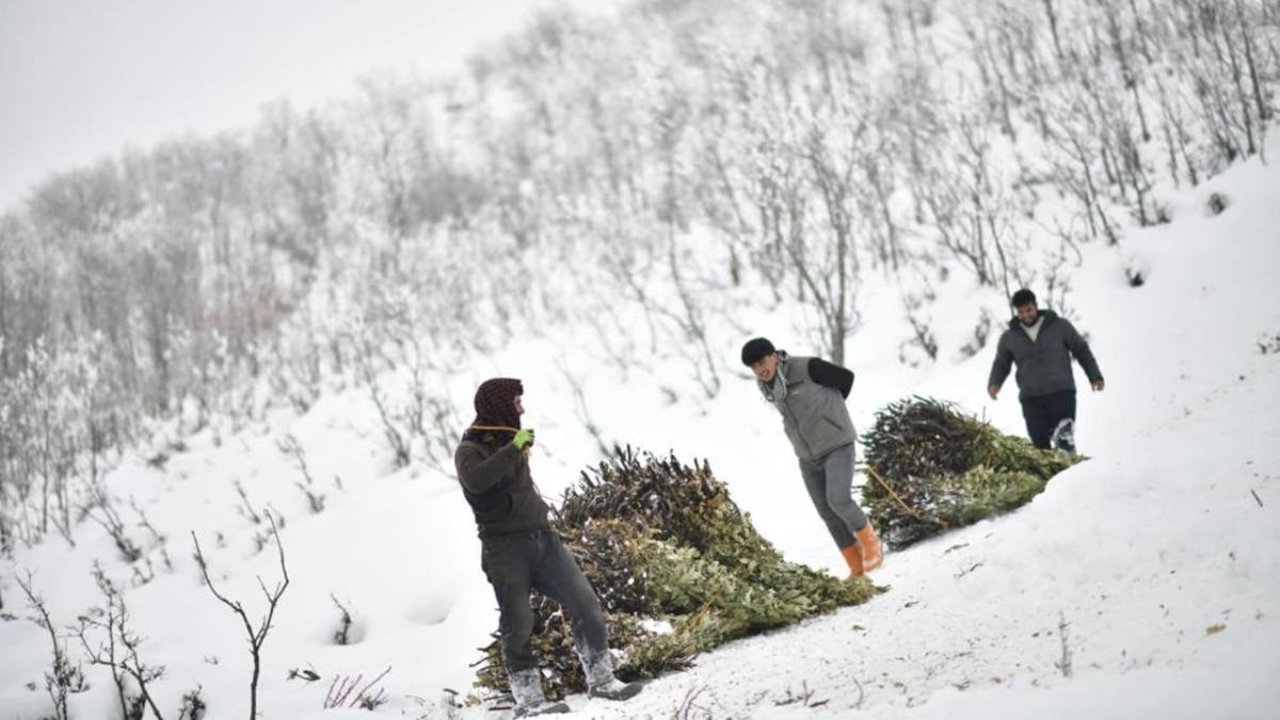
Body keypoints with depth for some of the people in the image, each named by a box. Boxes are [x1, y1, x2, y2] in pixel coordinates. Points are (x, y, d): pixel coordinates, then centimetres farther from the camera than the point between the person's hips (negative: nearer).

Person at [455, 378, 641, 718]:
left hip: (543, 539, 7)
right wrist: (513, 448, -27)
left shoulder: (512, 440, 16)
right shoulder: (470, 450, -7)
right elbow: (475, 480, -30)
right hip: (506, 546, -7)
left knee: (586, 604, -3)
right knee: (518, 625, -3)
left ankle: (601, 680, 4)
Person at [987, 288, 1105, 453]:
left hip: (1062, 393, -2)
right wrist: (994, 383, 3)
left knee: (1064, 435, -13)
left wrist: (1094, 376, 7)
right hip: (1031, 398, 2)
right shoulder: (1009, 338, 11)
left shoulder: (1060, 326, 6)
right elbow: (1001, 364, 23)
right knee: (1039, 441, -7)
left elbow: (1081, 350, 14)